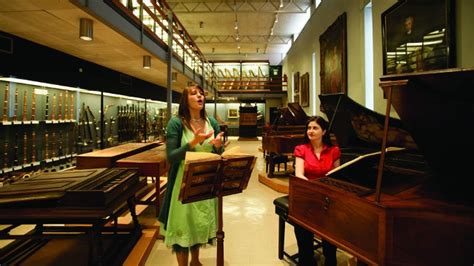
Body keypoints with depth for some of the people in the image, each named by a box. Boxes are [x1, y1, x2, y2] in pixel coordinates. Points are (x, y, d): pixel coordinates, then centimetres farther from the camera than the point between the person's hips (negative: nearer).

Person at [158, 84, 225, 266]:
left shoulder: (212, 123, 1)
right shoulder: (176, 123, -12)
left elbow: (218, 155, 6)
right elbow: (170, 157, -16)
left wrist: (218, 145, -17)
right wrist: (193, 143, -27)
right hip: (184, 181, -4)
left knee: (201, 222, 19)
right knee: (183, 225, 6)